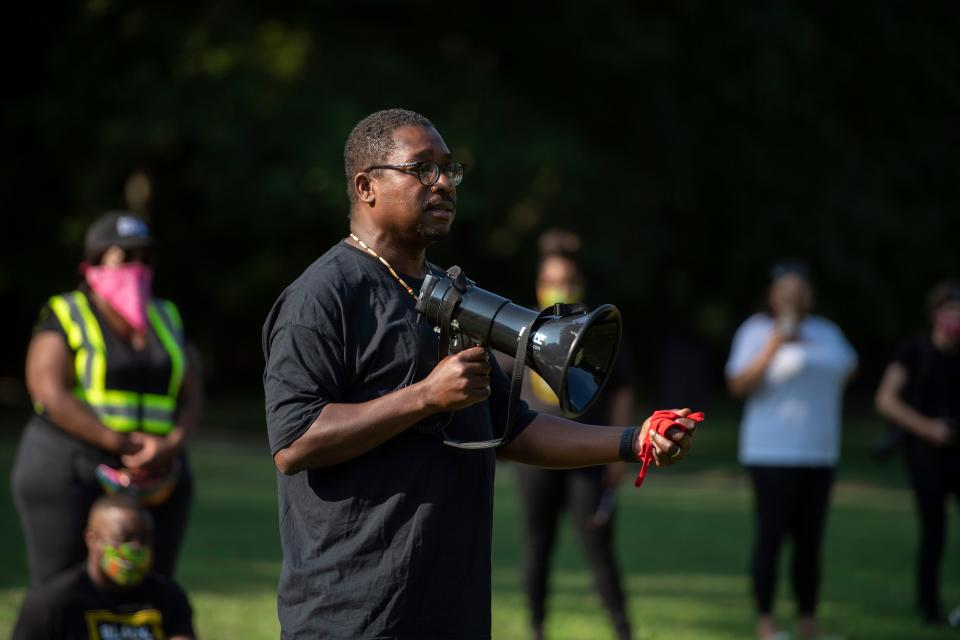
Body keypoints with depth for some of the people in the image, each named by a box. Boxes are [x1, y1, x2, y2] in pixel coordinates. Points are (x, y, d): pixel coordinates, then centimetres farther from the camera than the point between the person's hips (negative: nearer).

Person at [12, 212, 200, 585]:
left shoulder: (164, 321, 12)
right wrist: (124, 447, -20)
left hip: (152, 482, 5)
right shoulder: (65, 319, -3)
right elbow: (50, 394, -15)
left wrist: (171, 446, -15)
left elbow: (190, 396, 6)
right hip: (68, 476, -5)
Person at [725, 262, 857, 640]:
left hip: (819, 453, 6)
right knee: (771, 537, -7)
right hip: (772, 453, -6)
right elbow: (738, 386, -14)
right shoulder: (757, 331, -5)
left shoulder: (827, 332, 13)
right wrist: (772, 348, -23)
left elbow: (848, 368, 29)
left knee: (810, 541, 7)